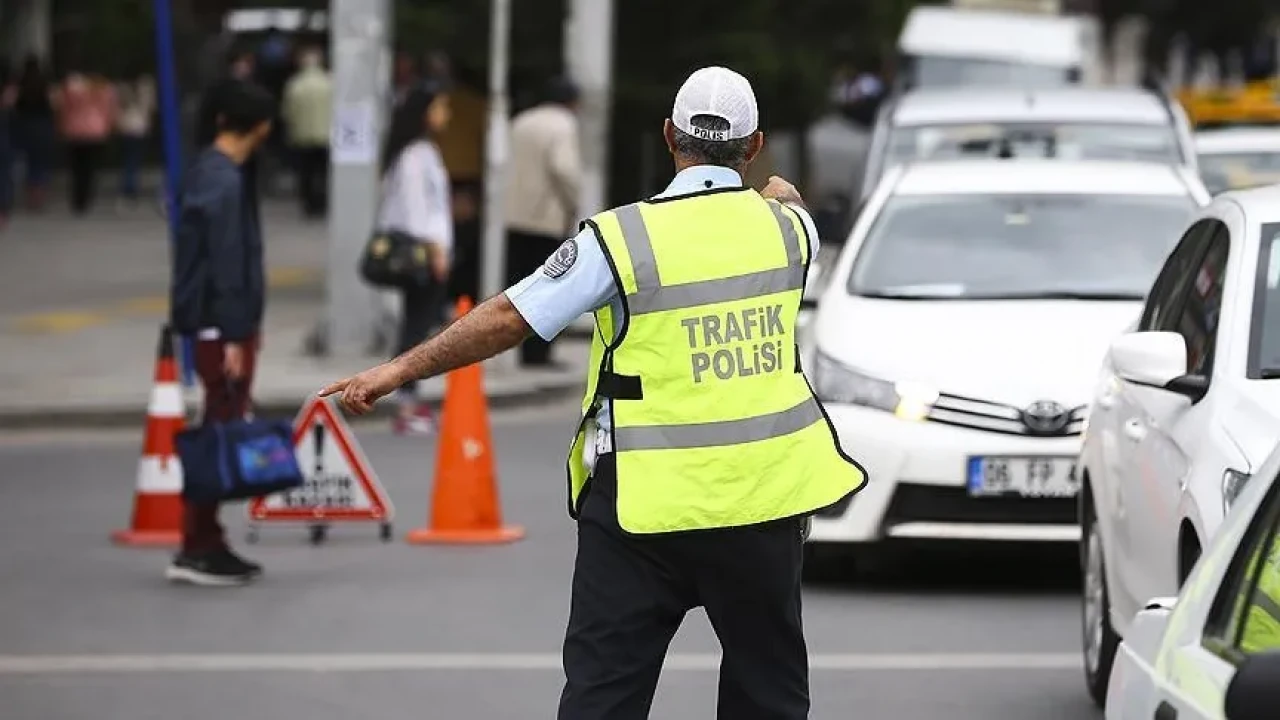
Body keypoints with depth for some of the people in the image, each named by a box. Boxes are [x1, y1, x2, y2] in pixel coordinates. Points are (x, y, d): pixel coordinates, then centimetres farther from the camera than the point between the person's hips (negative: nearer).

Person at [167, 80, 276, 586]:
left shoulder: (208, 171, 12)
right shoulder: (224, 183, -18)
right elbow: (227, 266, -21)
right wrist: (233, 337, -21)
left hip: (219, 326, 10)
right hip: (223, 327, -10)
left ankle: (208, 544, 16)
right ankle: (196, 550, -5)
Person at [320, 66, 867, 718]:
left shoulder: (622, 237, -11)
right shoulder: (785, 225, 1)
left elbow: (508, 318, -9)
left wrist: (399, 370, 1)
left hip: (646, 507, -3)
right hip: (764, 494, 3)